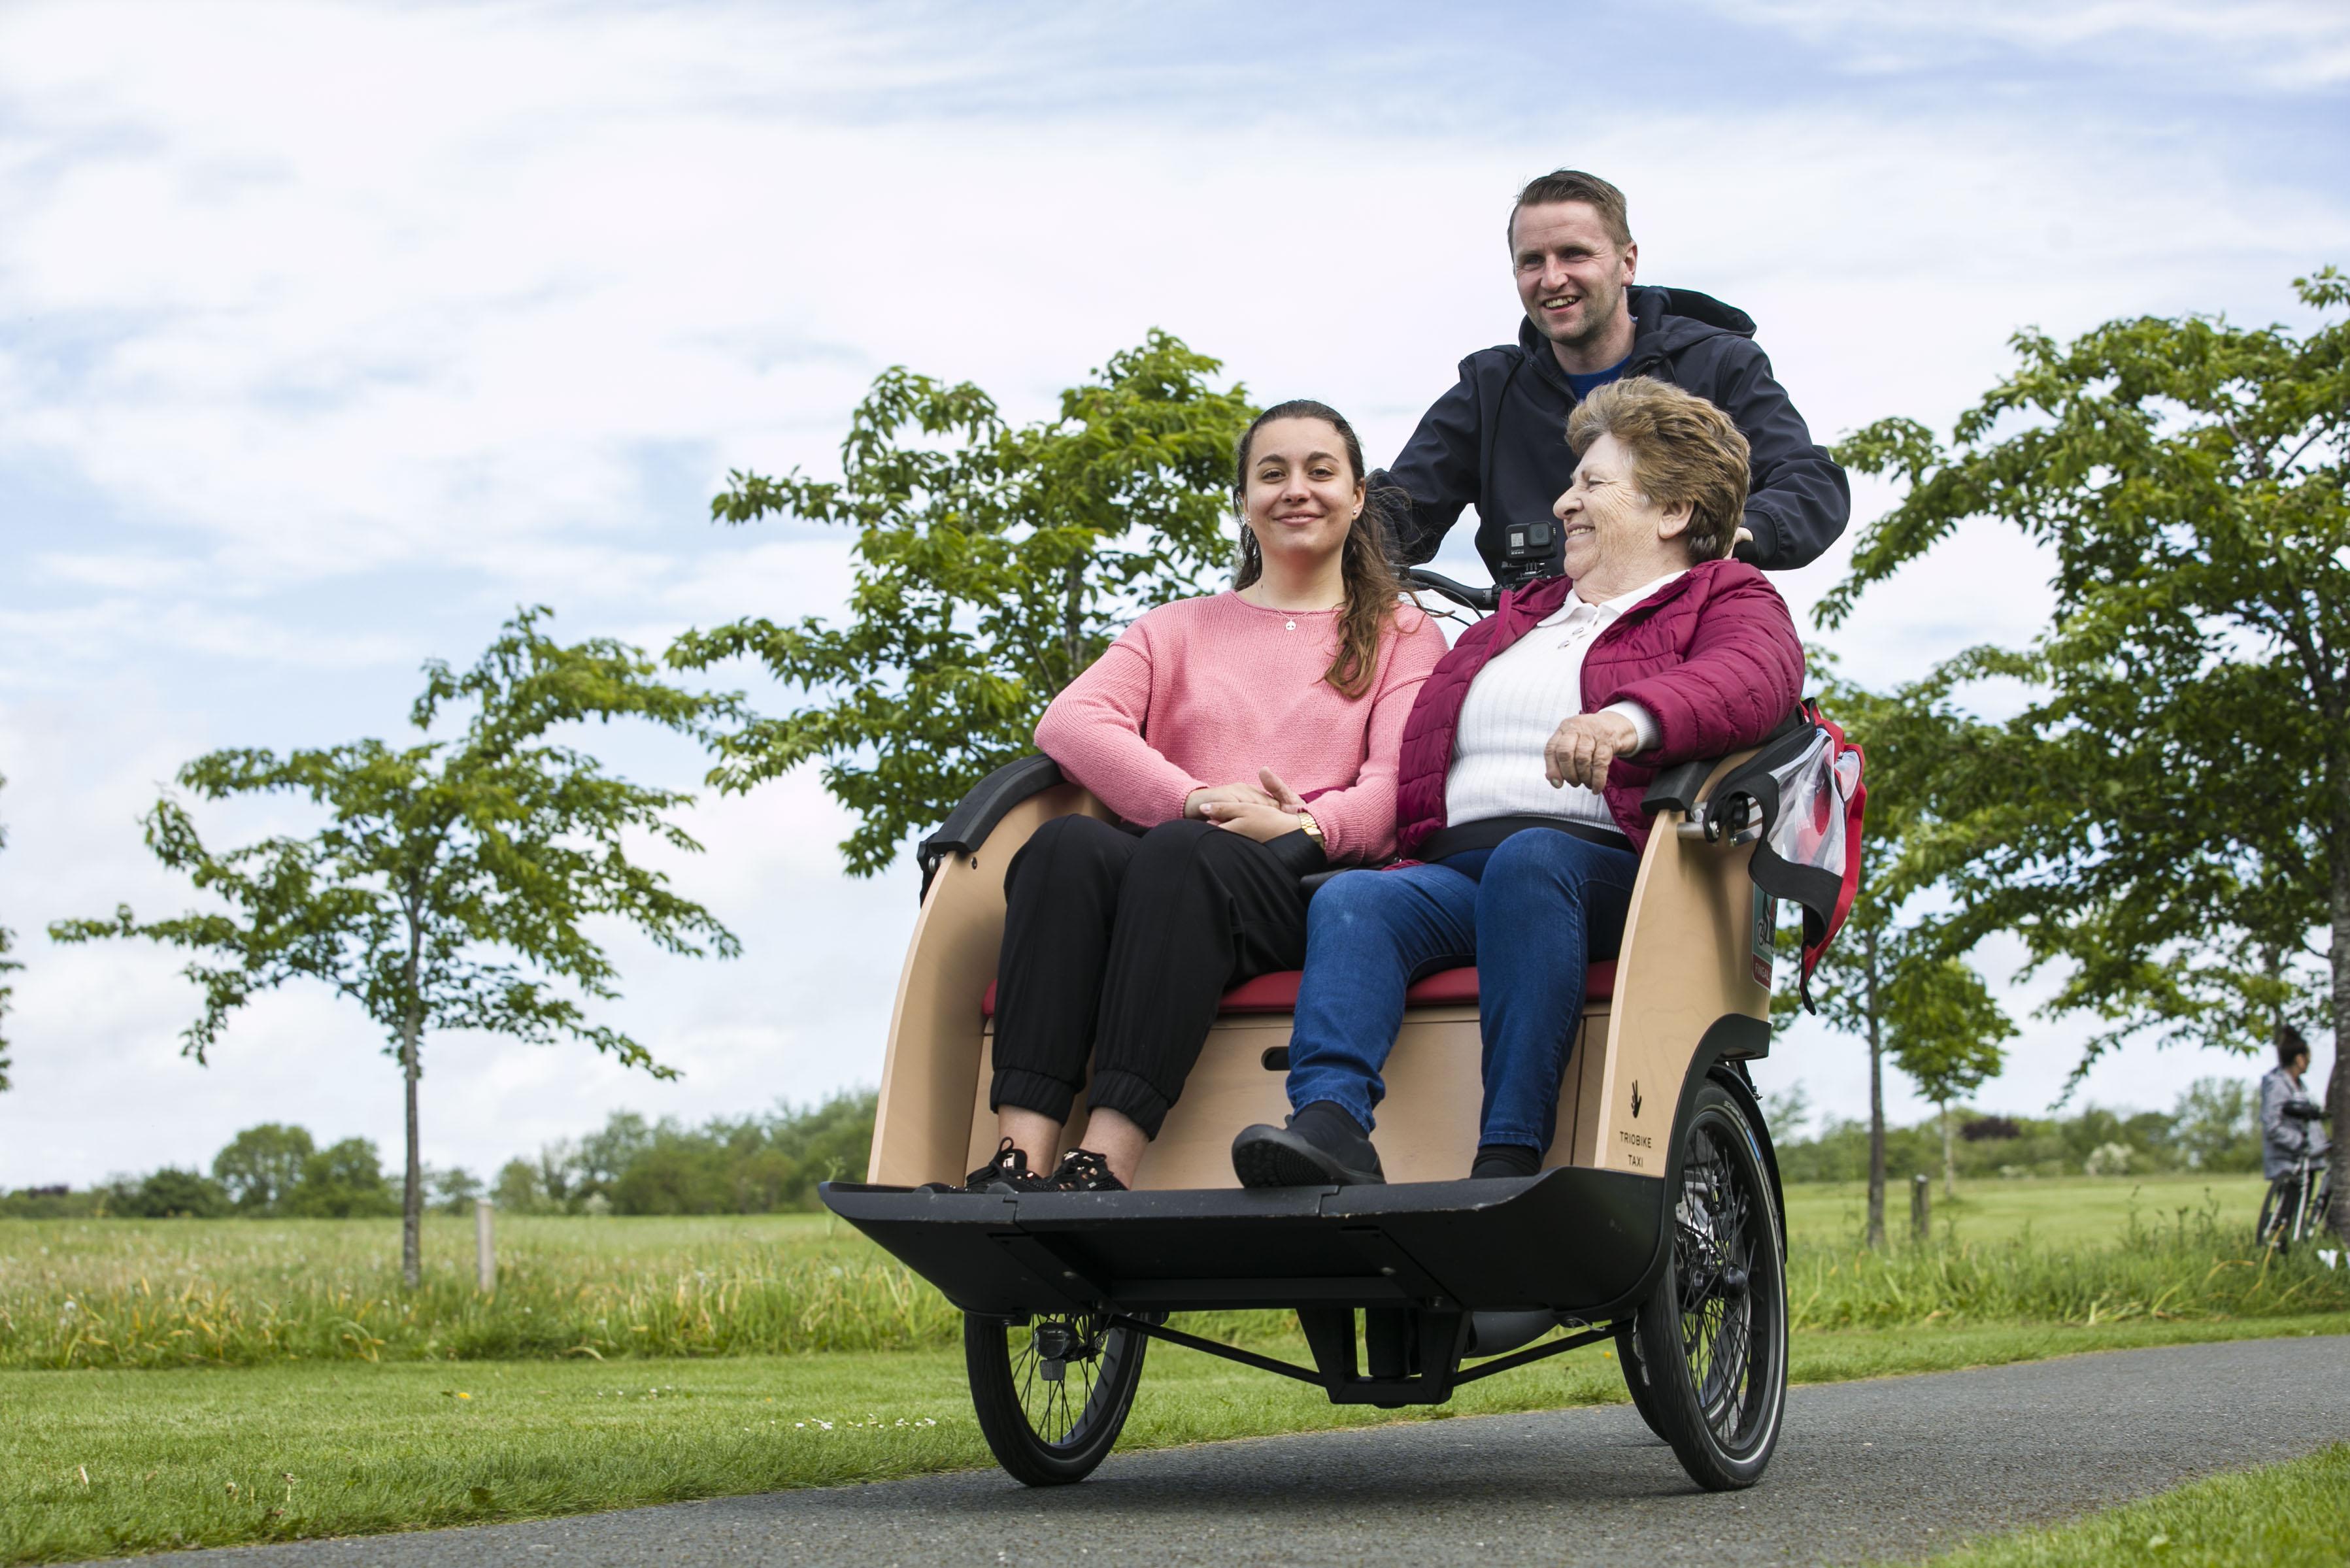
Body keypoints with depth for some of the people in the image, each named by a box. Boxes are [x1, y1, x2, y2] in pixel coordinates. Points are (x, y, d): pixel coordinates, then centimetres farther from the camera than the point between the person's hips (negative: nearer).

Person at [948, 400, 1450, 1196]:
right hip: (1156, 875, 3)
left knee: (1183, 856, -36)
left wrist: (1299, 827, -17)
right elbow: (1068, 723, 8)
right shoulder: (1176, 629, 29)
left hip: (1306, 885, -2)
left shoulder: (1402, 636, 23)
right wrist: (1199, 799, -10)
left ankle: (1106, 1168, -49)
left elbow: (1398, 789, 5)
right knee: (1066, 846, -32)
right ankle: (1018, 1163, -44)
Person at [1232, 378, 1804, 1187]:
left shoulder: (1730, 601, 15)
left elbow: (1753, 679, -11)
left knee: (1527, 862, -38)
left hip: (1609, 870, -5)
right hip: (1453, 868, 5)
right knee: (1351, 900, -27)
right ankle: (1329, 1126, -50)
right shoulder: (1515, 619, 36)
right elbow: (1415, 755, 37)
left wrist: (1633, 715, -33)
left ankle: (1509, 1163, -45)